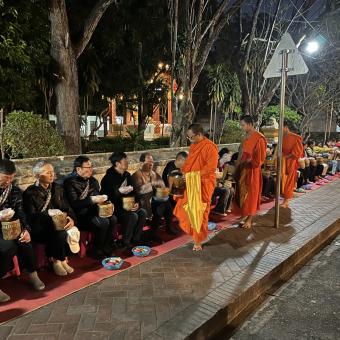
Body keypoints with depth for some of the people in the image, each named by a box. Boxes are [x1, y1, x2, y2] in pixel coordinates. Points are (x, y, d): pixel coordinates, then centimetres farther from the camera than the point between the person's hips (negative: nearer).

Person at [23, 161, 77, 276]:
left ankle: (60, 259, -3)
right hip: (39, 228, -4)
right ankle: (57, 261, -2)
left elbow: (67, 207, 6)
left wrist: (71, 219, -15)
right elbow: (32, 217, -11)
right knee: (61, 234, -31)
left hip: (59, 224, 5)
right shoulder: (30, 192, -5)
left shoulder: (58, 188, 10)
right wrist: (50, 218, -23)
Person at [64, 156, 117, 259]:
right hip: (79, 216, -7)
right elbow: (74, 204, -20)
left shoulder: (92, 180, 11)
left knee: (113, 219, -17)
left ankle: (107, 249, -4)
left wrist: (102, 199, 0)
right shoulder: (70, 182, -11)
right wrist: (92, 200, -25)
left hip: (92, 212, 7)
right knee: (103, 222, -26)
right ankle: (97, 252, -7)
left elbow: (97, 196, 22)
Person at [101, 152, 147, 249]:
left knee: (142, 213, -12)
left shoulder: (127, 175, 8)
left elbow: (133, 192, 13)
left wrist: (136, 203, -4)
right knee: (133, 216, -26)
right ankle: (125, 242, -9)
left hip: (126, 205, 8)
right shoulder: (109, 178, -16)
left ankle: (135, 239, 0)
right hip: (114, 208, -8)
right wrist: (119, 191, -32)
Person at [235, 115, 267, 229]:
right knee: (244, 193, 13)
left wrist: (248, 161, -12)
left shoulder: (259, 138, -17)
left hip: (253, 171, -8)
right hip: (244, 169, 8)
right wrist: (241, 164, 9)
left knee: (251, 194, 1)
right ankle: (245, 215, 26)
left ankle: (249, 219, 11)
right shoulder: (247, 137, 9)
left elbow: (260, 158, -18)